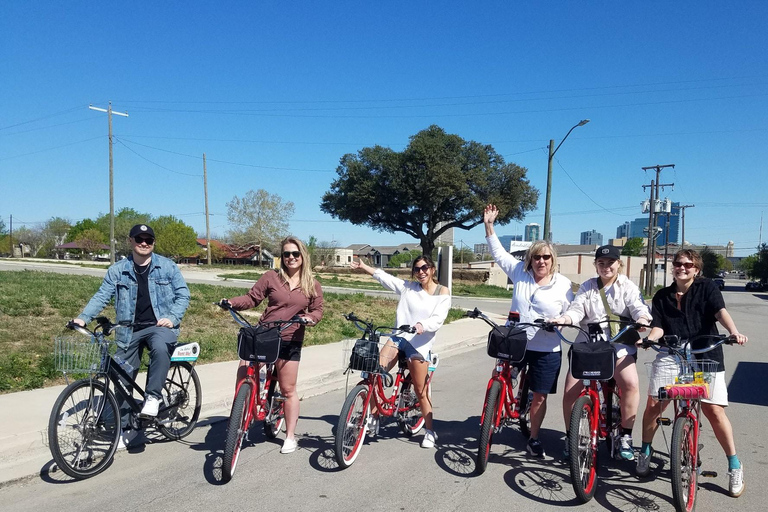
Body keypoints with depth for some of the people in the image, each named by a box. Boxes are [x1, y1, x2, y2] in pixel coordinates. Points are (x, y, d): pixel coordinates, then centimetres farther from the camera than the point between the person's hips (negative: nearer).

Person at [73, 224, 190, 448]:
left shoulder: (167, 267, 1)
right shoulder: (118, 270, 5)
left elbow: (183, 294, 1)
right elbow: (102, 296, 2)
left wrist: (172, 317, -14)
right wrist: (83, 317, -13)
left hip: (159, 325, -3)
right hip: (129, 330, 3)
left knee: (160, 348, -37)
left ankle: (153, 396, -18)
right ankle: (126, 427, 24)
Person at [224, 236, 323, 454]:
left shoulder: (313, 285, 5)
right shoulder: (272, 277, 1)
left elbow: (317, 310, 7)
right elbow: (252, 298, 0)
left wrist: (310, 318, -15)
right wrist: (232, 302, -17)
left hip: (290, 341, 0)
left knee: (288, 390, 6)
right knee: (242, 376, -10)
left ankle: (290, 436, 20)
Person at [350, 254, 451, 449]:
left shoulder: (442, 292, 0)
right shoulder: (408, 287, 10)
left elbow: (438, 319, -12)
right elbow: (384, 276, 13)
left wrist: (422, 325, -31)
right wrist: (363, 266, 12)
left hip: (420, 343, -3)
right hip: (398, 337, 3)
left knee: (420, 391, 1)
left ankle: (430, 431, 19)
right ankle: (374, 416, 7)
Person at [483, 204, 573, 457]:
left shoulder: (563, 284, -3)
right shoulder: (520, 272, 1)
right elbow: (498, 252, 7)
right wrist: (489, 226, 1)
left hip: (546, 350, -1)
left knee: (539, 396, 8)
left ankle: (534, 438, 26)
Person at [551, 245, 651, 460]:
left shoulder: (628, 287, 7)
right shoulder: (587, 287, 11)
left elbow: (639, 307, -8)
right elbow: (576, 309, -1)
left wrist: (642, 319, -32)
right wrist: (563, 319, -24)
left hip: (619, 346, -2)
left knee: (631, 384, -26)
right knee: (571, 389, -9)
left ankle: (625, 437, -7)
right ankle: (570, 436, 11)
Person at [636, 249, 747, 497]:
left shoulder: (707, 287, 2)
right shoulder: (662, 296, 9)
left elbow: (720, 311, -14)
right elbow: (658, 327, 2)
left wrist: (733, 332, -34)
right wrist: (648, 339, -20)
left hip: (706, 356, -2)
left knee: (714, 410, -8)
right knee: (653, 404, -6)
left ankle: (735, 465, 13)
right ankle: (645, 450, 18)